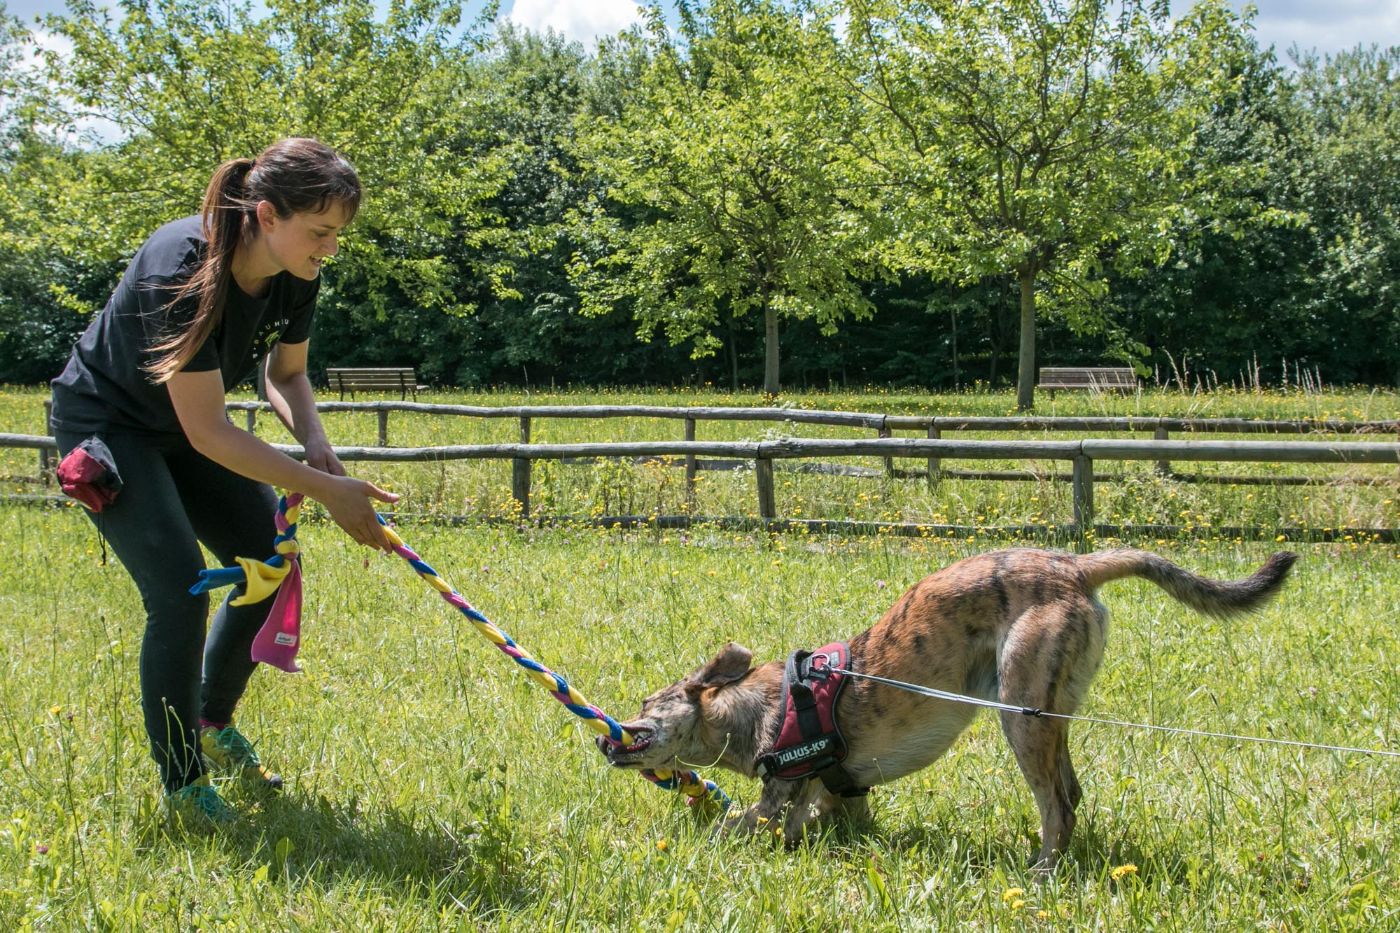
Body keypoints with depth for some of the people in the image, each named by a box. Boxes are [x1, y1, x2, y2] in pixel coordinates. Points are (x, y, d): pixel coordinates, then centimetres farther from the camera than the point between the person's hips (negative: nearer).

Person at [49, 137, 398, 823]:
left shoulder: (295, 275, -14)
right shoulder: (186, 268, -36)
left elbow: (286, 374, 4)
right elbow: (206, 432, -33)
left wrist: (314, 441, -18)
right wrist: (324, 490, -33)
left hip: (183, 428, 8)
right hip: (106, 424, -7)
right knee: (179, 589, -18)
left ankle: (214, 722, 24)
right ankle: (182, 784, -4)